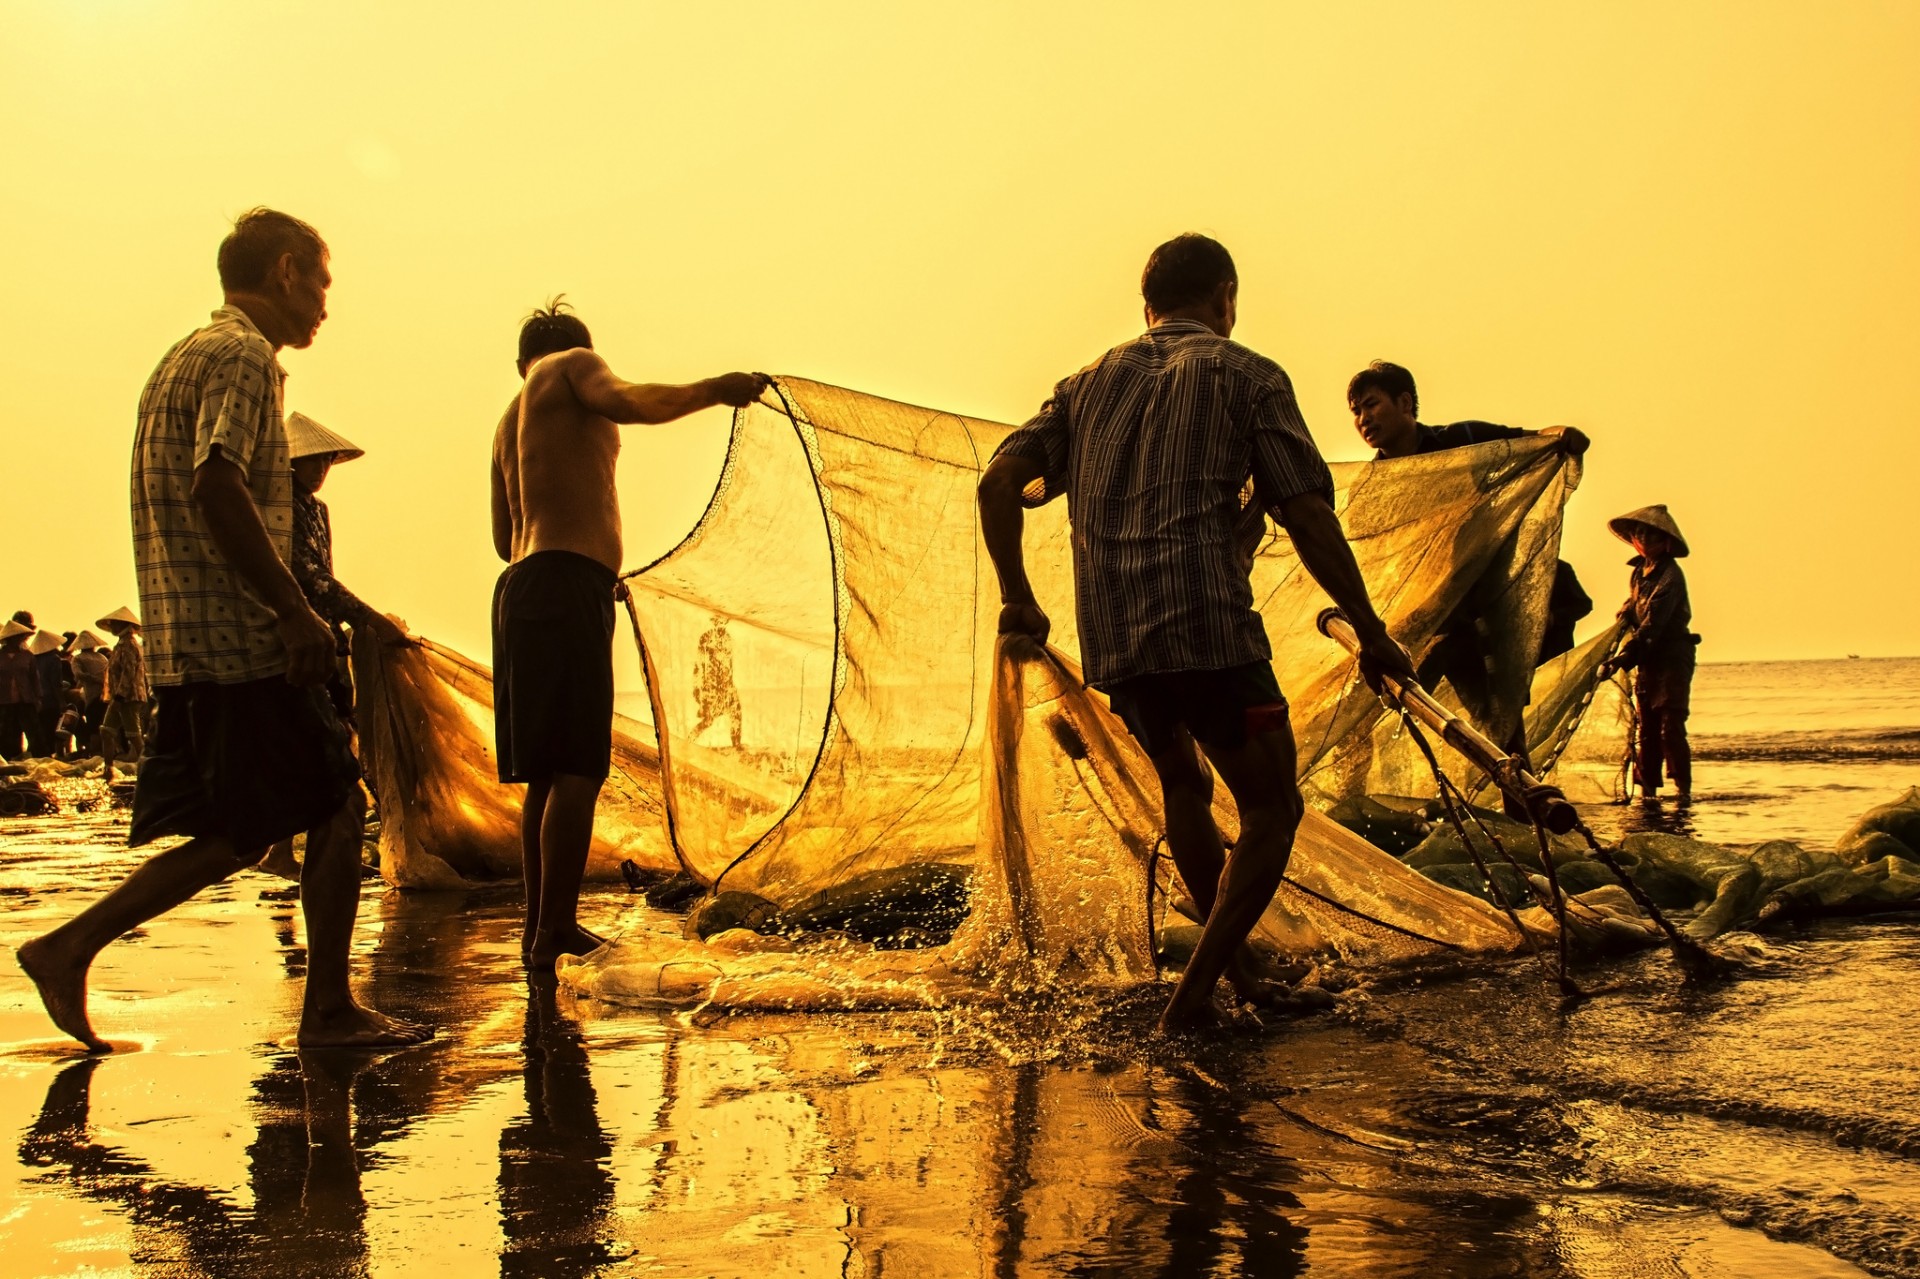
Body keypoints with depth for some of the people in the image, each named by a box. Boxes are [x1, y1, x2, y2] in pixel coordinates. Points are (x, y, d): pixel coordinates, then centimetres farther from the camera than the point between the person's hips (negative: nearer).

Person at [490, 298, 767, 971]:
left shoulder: (509, 421, 27)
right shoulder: (575, 364, 6)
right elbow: (625, 402, -17)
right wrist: (713, 389, -9)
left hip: (519, 587, 9)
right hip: (568, 586, -9)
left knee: (546, 772, 12)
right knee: (576, 770, -12)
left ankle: (540, 928, 16)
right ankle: (555, 930, -15)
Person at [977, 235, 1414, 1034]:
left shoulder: (1090, 382, 20)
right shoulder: (1246, 376, 7)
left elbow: (999, 482, 8)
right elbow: (1309, 519, -2)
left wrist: (1016, 596, 17)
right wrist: (1371, 633, 5)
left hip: (1111, 642, 6)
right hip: (1210, 633, -5)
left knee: (1184, 786, 27)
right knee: (1271, 811, 8)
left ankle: (1237, 970, 32)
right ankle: (1193, 996, -3)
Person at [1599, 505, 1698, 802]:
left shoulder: (1670, 575, -15)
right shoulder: (1640, 571, 12)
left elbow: (1653, 623, -23)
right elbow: (1631, 611, 23)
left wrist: (1624, 657, -29)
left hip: (1672, 657, -8)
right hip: (1647, 659, 8)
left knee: (1671, 726, -11)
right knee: (1646, 727, 6)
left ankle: (1683, 788, -6)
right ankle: (1647, 789, 8)